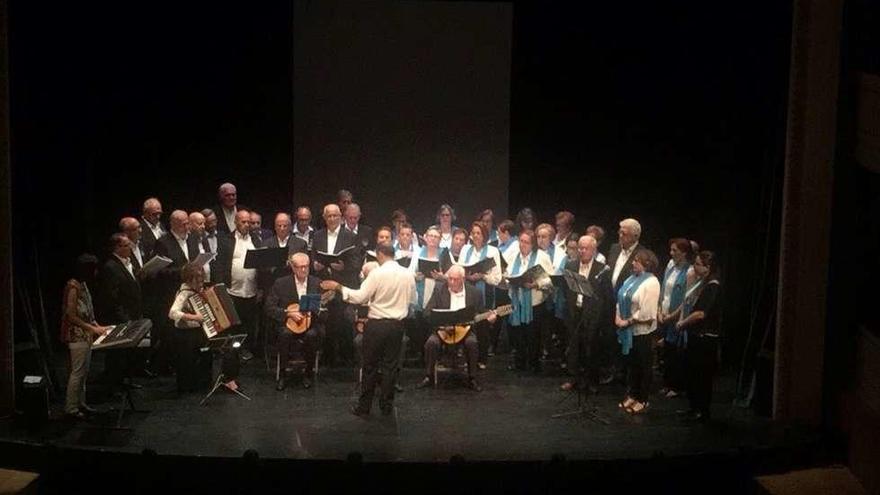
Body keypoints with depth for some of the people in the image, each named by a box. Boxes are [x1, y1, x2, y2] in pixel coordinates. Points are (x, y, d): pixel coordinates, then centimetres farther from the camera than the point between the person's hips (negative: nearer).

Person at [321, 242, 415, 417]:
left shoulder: (377, 273, -15)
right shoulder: (408, 274, -1)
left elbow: (360, 297, -16)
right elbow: (412, 299, 10)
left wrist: (338, 287, -9)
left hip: (377, 324, -4)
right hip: (397, 324, 4)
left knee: (370, 365, 5)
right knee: (390, 365, 11)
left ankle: (364, 406, 11)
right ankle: (387, 405, 15)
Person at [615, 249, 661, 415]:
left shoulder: (651, 283, -16)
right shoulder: (631, 279, 9)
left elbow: (646, 311, -21)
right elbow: (621, 300, 13)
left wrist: (627, 322, -16)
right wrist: (618, 317, -2)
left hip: (642, 330, -8)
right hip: (628, 330, 8)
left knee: (644, 365, 5)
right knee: (631, 362, 16)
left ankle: (642, 400, 14)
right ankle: (632, 395, 28)